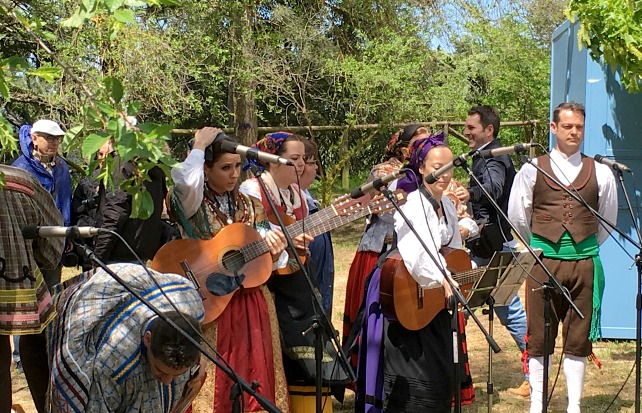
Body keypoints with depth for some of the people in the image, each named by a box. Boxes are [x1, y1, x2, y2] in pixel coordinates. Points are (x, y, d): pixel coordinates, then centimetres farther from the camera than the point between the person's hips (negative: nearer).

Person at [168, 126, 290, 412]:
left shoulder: (247, 205, 12)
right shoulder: (193, 203, -4)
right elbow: (186, 180, -30)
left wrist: (273, 251, -9)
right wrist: (199, 147, -13)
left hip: (252, 304, 5)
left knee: (255, 381, 5)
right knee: (214, 385, -5)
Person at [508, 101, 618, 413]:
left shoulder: (600, 173, 6)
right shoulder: (532, 170, 3)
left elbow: (607, 221, 19)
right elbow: (517, 218, 12)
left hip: (585, 263, 1)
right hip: (543, 263, -1)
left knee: (578, 338, 7)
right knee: (539, 338, 3)